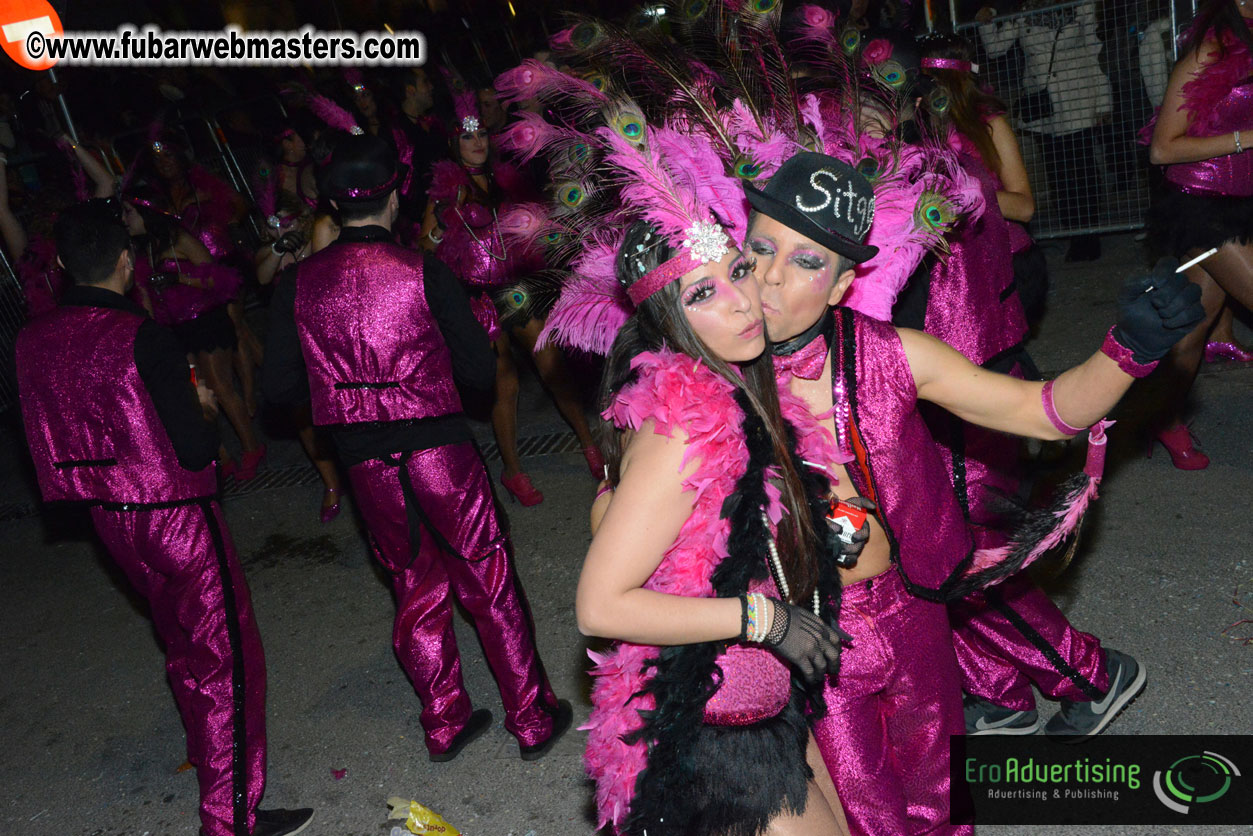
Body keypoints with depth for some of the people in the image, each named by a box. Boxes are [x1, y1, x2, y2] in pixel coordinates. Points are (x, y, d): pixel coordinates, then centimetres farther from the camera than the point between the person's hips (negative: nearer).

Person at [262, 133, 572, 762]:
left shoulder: (299, 283, -3)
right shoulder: (424, 273, -12)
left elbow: (279, 387, 2)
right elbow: (480, 370, -8)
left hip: (364, 461, 3)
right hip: (438, 449, -3)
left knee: (416, 590, 19)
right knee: (489, 582, 11)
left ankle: (444, 723, 31)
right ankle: (533, 720, 22)